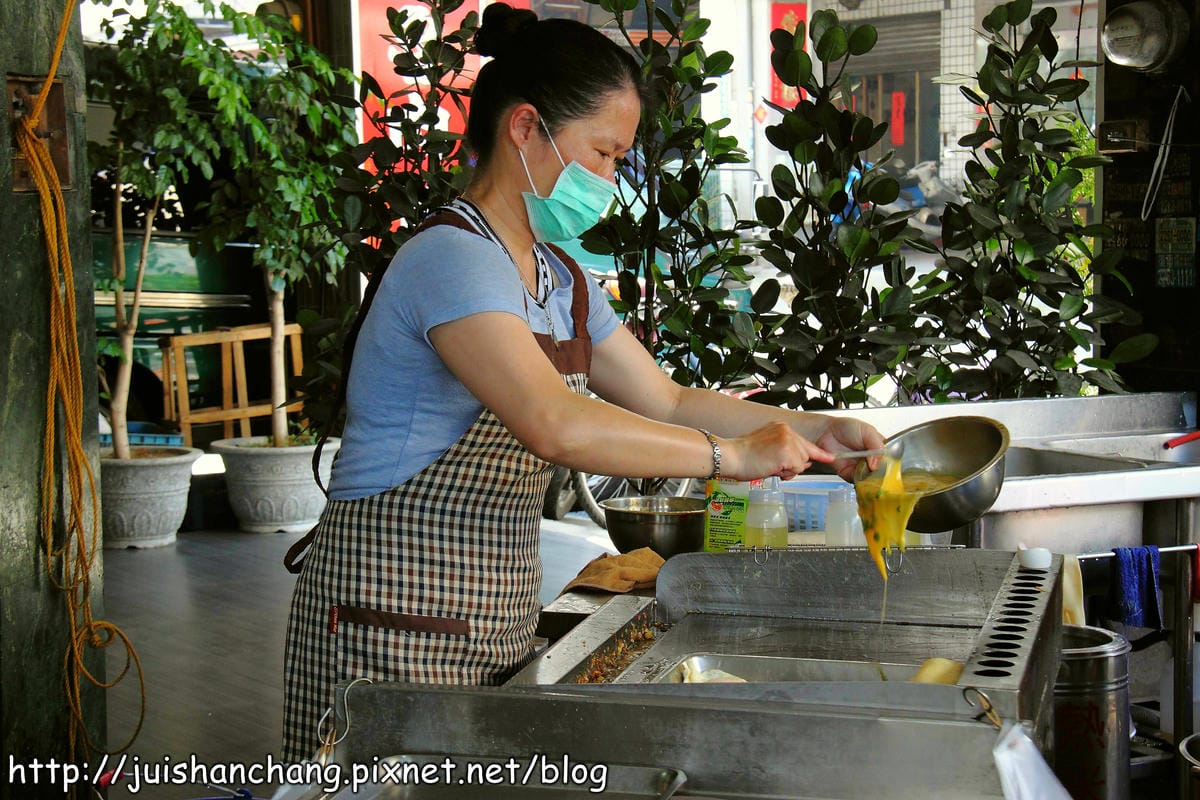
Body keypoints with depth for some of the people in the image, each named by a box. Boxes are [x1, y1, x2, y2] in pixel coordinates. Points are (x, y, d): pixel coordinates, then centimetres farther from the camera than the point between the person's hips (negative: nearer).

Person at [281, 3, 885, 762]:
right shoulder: (452, 258, -18)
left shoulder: (560, 278, 12)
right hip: (402, 623, -9)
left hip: (499, 615, 9)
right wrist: (730, 454, -22)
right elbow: (556, 425, -31)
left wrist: (815, 430, 4)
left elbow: (667, 401, 15)